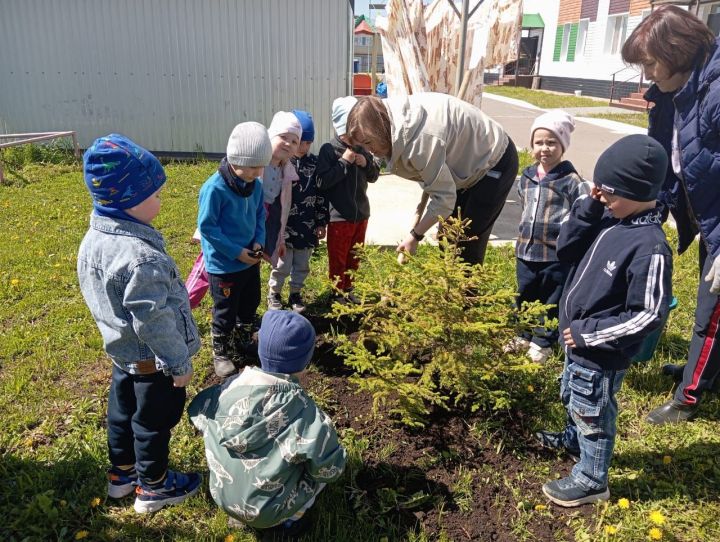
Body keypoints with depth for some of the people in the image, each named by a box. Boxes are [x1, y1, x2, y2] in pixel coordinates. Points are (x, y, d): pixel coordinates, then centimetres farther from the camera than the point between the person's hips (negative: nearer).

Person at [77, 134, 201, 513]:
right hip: (152, 359, -8)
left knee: (122, 412, 25)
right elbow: (153, 321, -30)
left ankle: (122, 473, 47)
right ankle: (153, 487, 33)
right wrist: (180, 362, -17)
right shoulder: (142, 257, -34)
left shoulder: (92, 239, -4)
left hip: (121, 352, 9)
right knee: (153, 422, 12)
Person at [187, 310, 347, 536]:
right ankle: (288, 521, 9)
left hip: (222, 496, 4)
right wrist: (324, 433, 0)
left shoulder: (232, 387, -14)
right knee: (327, 465, 12)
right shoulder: (302, 411, -27)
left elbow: (197, 413, 4)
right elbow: (330, 469, -21)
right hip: (266, 511, -4)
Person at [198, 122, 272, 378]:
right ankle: (221, 354, 30)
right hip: (223, 264, -7)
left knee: (250, 306, 22)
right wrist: (236, 252, -22)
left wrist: (259, 241, -7)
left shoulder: (256, 185, -4)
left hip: (250, 260, 7)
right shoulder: (214, 188, -25)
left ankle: (244, 347, 44)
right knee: (225, 314, 8)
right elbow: (207, 227, -21)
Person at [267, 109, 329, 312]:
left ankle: (296, 294, 35)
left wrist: (322, 222, 6)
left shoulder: (315, 163, 1)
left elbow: (321, 195, 6)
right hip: (284, 226, -3)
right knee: (282, 266, 8)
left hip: (307, 227, 4)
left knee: (302, 266, 15)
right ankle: (274, 294, 31)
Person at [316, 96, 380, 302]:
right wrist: (343, 162, -21)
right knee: (338, 258, 6)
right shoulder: (329, 150, -11)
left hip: (361, 213, 6)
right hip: (339, 216, -6)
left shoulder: (361, 149, 5)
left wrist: (366, 164, -7)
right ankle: (338, 293, 21)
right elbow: (322, 182, -19)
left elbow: (374, 176, 13)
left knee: (354, 257, 18)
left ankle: (348, 289, 33)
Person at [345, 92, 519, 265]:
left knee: (468, 243, -8)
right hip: (468, 162, 9)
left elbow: (444, 197, -31)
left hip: (494, 161, -9)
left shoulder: (420, 138, -37)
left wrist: (415, 235, -23)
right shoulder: (395, 120, -9)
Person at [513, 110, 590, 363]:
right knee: (524, 296, 18)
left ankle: (543, 342, 27)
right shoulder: (527, 177, 6)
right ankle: (524, 335, 37)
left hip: (557, 255, -5)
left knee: (552, 301, 10)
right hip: (526, 251, 6)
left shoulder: (571, 180, -13)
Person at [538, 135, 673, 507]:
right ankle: (574, 439, 56)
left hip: (601, 354, -8)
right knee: (572, 398, 29)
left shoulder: (650, 247, -27)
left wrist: (588, 334, -22)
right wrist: (589, 208, -12)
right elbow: (566, 251, -1)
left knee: (593, 414, 12)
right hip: (578, 340, 8)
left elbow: (648, 316, -26)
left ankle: (591, 480, 33)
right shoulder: (610, 218, -3)